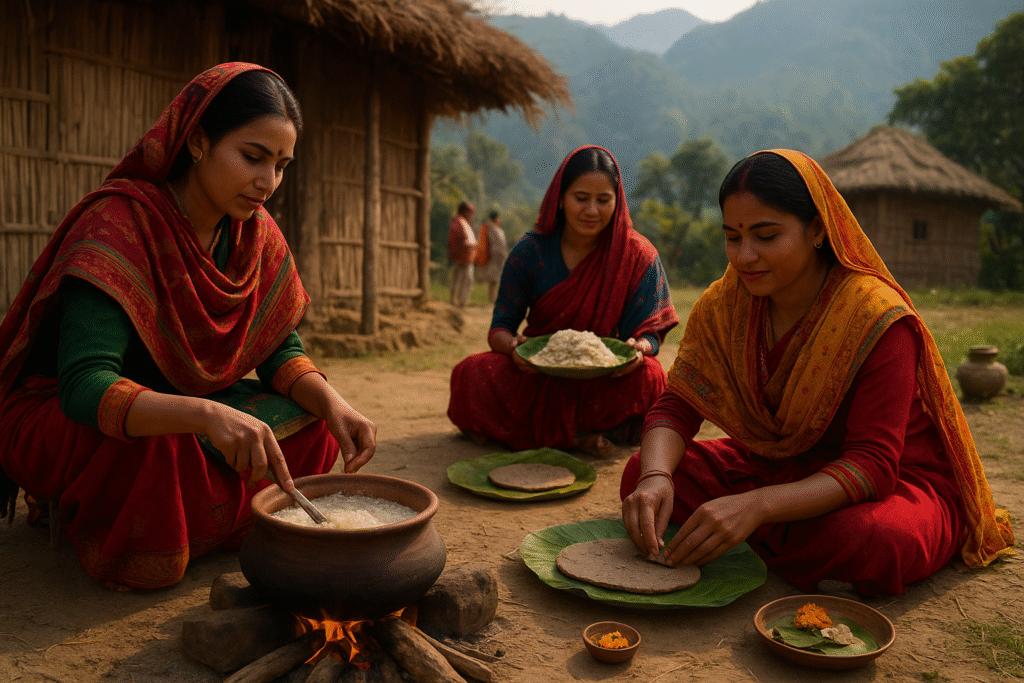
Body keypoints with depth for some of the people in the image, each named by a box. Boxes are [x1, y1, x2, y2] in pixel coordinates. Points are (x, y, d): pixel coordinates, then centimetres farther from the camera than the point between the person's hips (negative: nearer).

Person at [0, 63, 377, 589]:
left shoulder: (258, 234, -6)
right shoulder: (118, 223, -26)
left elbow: (282, 350, -3)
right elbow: (84, 386, -35)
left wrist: (332, 402, -25)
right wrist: (208, 414, -51)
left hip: (179, 412, 6)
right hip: (63, 422, -6)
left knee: (313, 430, -13)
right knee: (150, 446, -38)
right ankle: (99, 521, -3)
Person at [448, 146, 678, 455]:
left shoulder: (638, 255, -5)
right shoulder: (530, 251, -3)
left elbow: (651, 333, -6)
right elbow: (500, 328, -2)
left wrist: (638, 348, -31)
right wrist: (513, 345, -27)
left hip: (605, 379, -1)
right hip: (536, 377, 1)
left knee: (648, 377, -33)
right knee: (470, 375, -26)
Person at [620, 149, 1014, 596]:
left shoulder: (878, 319, -26)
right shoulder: (724, 304, -8)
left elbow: (873, 464, -29)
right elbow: (677, 404, -10)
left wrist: (757, 505, -44)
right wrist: (655, 476, -34)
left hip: (896, 481, -4)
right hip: (780, 466, 5)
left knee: (864, 541, -40)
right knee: (640, 473, -14)